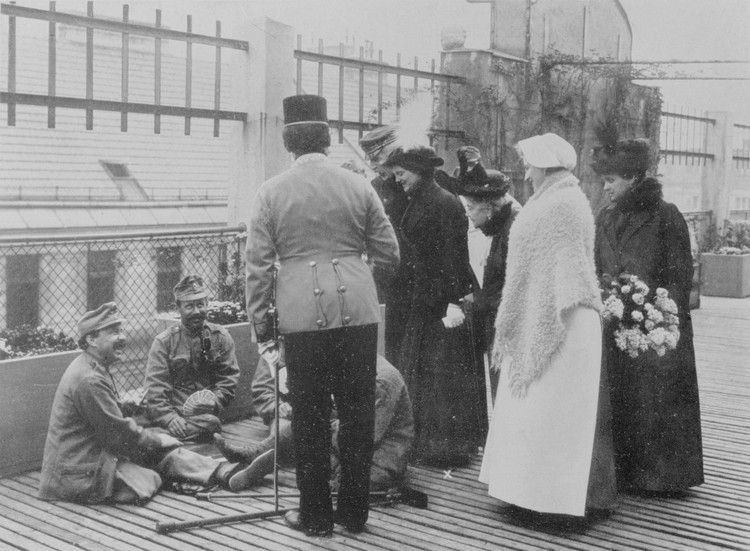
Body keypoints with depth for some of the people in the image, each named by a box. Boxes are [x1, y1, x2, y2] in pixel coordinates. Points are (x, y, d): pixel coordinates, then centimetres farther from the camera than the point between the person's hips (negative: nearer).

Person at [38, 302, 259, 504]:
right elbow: (119, 434, -20)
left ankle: (225, 473, -9)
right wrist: (157, 440, -6)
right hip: (79, 474, -10)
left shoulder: (94, 369, 13)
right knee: (146, 482, -25)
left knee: (165, 452, -1)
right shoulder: (88, 380, -23)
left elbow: (115, 424, 14)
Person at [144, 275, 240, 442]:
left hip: (208, 413, 3)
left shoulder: (220, 337, 11)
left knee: (210, 422, -34)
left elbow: (229, 379, 8)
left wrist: (214, 401, -12)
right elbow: (155, 389, -3)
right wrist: (170, 418, -20)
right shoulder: (164, 342, 5)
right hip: (175, 412, -3)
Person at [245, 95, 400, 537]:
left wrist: (262, 328, 8)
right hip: (358, 311, 1)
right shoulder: (358, 185, 4)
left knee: (311, 417, 8)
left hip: (302, 314, -1)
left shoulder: (271, 192, 2)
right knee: (358, 412, 10)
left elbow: (258, 265, 1)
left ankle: (316, 515, 17)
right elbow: (389, 254, 6)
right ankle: (355, 511, 20)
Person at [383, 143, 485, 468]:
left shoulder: (444, 204, -13)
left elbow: (454, 256, -17)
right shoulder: (417, 203, 14)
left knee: (442, 375, -2)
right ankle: (425, 445, 23)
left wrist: (454, 301, -20)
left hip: (441, 304, -10)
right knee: (417, 373, 13)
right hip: (422, 302, 10)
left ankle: (450, 449, 8)